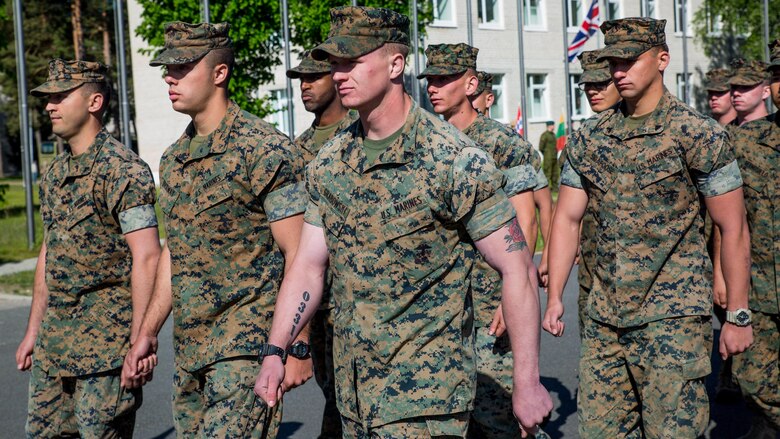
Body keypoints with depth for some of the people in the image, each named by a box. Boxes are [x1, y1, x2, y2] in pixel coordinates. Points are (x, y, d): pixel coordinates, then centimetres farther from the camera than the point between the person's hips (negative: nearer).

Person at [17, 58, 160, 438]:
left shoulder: (122, 169, -13)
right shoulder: (55, 172, 14)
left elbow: (147, 257, -18)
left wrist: (139, 341, -22)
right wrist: (33, 332, 19)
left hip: (107, 337, -8)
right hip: (55, 336, 8)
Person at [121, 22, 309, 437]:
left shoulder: (264, 150, -12)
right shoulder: (173, 158, 12)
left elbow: (297, 255, -14)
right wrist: (147, 333, 18)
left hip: (246, 344, -8)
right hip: (188, 346, 8)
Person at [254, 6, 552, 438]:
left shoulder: (455, 160, -14)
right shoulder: (328, 163, 5)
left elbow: (517, 268, -13)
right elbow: (308, 266, 10)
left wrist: (527, 382, -14)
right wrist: (274, 352, -2)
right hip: (352, 389, 6)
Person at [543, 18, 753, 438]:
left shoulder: (698, 135, -6)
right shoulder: (589, 140, 7)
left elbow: (733, 229, -4)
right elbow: (567, 219, 10)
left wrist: (737, 316, -5)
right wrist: (554, 297, 2)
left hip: (673, 315, -5)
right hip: (603, 317, 5)